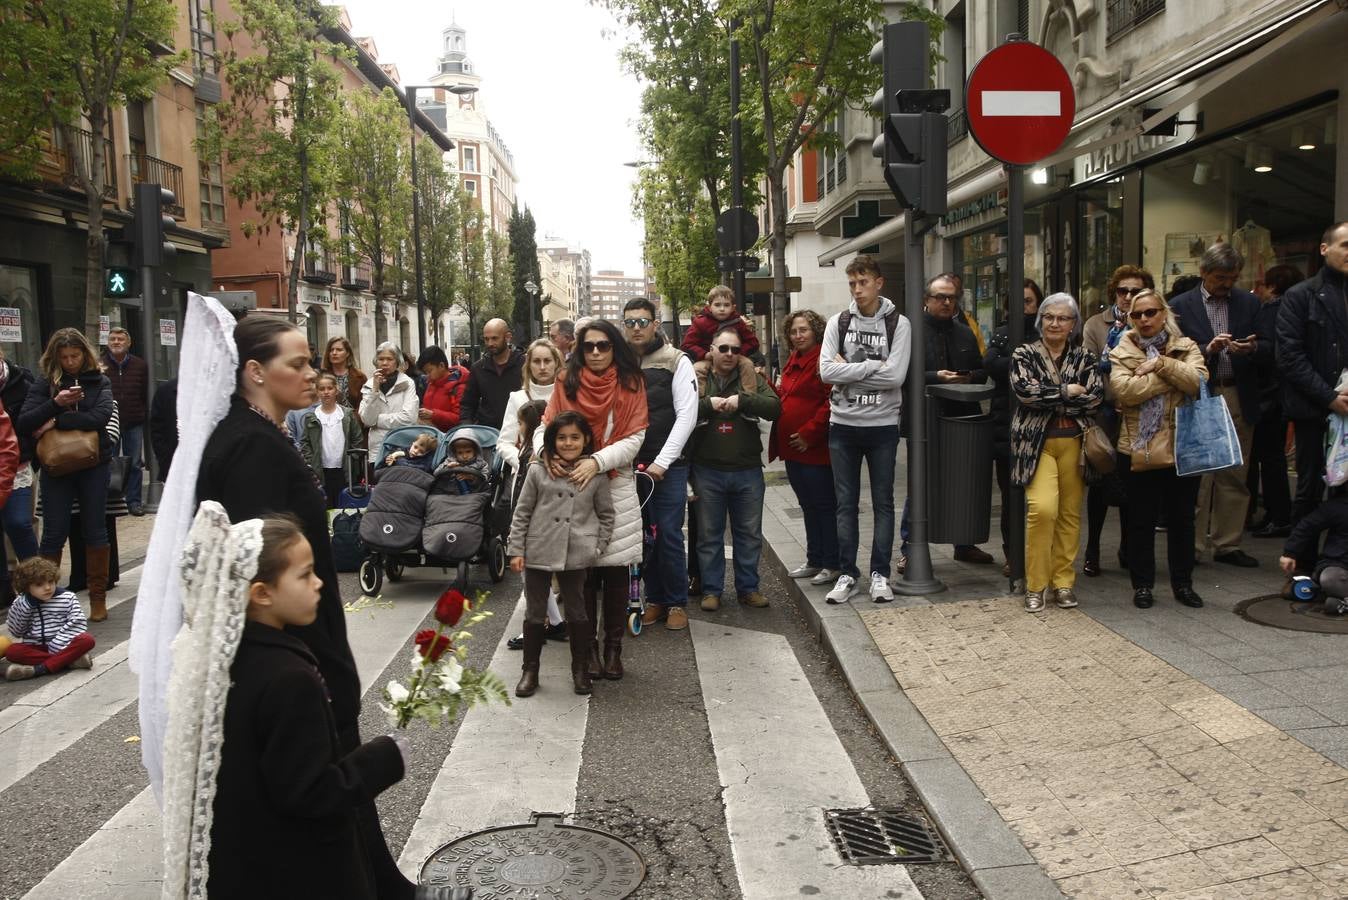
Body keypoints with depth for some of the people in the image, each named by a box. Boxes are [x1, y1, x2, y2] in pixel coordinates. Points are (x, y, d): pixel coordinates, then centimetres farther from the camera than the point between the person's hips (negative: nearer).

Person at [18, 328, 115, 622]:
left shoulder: (99, 382, 0)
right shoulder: (44, 384, 1)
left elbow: (100, 417, -16)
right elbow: (23, 424, -9)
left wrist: (56, 422, -18)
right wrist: (55, 403, -22)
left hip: (93, 465, 0)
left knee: (95, 530, 7)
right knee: (54, 533, 3)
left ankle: (98, 597, 15)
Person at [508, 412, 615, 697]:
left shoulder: (596, 475, -1)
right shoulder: (538, 471, -2)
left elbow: (606, 514, 8)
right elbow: (522, 512, 1)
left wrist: (598, 547, 0)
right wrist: (516, 550, -2)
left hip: (575, 556, 0)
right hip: (538, 553, 0)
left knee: (577, 613, 11)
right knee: (535, 614, 10)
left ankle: (581, 670, 25)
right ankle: (530, 670, 22)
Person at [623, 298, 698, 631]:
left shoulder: (676, 362, -3)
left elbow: (686, 416, -8)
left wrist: (662, 461, -13)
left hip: (669, 466, -4)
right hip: (631, 465, 4)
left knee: (669, 534, -3)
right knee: (643, 535, 9)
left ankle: (677, 602, 11)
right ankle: (655, 599, 22)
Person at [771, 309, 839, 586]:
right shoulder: (793, 361, 15)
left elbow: (832, 402, -20)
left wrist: (809, 434, -20)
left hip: (815, 449, -9)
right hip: (792, 448, 9)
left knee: (825, 505, 1)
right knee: (808, 506, 16)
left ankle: (832, 564, 10)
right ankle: (814, 561, 26)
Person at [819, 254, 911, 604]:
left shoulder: (898, 323, -3)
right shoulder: (837, 323, 3)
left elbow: (895, 376, -15)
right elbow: (826, 371, -10)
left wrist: (848, 370, -12)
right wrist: (872, 365, -14)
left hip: (882, 425, -2)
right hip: (843, 425, 2)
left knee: (882, 502, 6)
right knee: (846, 503, 7)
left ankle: (880, 574, 14)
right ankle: (847, 574, 15)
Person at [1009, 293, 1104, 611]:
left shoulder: (1085, 357, 10)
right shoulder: (1024, 354, 5)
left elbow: (1096, 396, -5)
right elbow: (1024, 390, -13)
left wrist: (1049, 399, -11)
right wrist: (1067, 391, -9)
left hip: (1074, 442, 3)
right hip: (1037, 442, -3)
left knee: (1070, 513, 5)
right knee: (1042, 508, -16)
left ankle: (1063, 582, 16)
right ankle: (1035, 585, -3)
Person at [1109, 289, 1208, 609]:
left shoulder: (1186, 348, 6)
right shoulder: (1123, 352, 2)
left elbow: (1198, 380, -13)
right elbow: (1123, 390, -17)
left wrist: (1162, 364, -18)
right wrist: (1173, 376, -14)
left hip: (1182, 447, 1)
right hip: (1139, 448, -1)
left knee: (1182, 518, 11)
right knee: (1141, 519, 6)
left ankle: (1183, 583, 24)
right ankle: (1142, 584, 18)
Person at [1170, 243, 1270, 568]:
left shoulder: (1249, 303, 10)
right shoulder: (1181, 306, 0)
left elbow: (1268, 349, 7)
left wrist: (1252, 348, -14)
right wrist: (1207, 350, -19)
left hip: (1239, 398, 3)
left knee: (1235, 477, 8)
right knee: (1196, 478, 0)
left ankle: (1227, 544, 18)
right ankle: (1190, 547, 7)